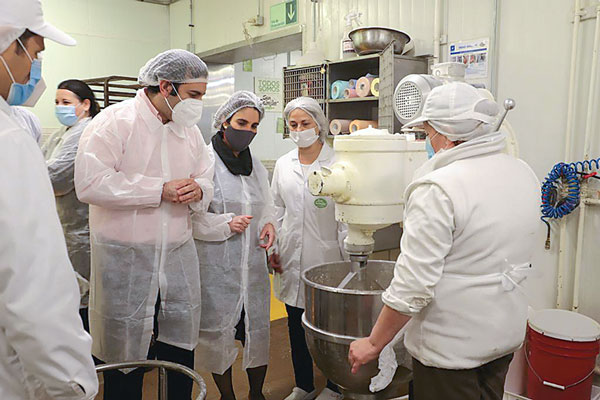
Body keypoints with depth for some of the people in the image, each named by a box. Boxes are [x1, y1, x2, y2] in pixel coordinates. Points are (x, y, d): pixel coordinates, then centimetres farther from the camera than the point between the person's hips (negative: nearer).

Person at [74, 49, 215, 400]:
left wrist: (198, 191, -9)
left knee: (181, 358, 15)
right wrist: (160, 190, -19)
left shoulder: (190, 130, 11)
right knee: (126, 360, 9)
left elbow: (206, 180, 15)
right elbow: (90, 184, -19)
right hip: (125, 261, -5)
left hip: (179, 256, 5)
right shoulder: (115, 121, -8)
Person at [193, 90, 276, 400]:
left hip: (253, 264, 5)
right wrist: (226, 224, -19)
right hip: (216, 267, -5)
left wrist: (269, 223, 1)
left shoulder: (256, 165, 11)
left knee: (257, 329, 12)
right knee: (218, 332, 9)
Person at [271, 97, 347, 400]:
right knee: (296, 325, 15)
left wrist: (350, 259, -8)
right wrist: (273, 249, 7)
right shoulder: (283, 165, 7)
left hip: (326, 257, -4)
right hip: (291, 259, 5)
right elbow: (277, 210, 13)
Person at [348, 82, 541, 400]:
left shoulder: (437, 189, -26)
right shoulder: (524, 174, -1)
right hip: (508, 333, 8)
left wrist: (374, 343, -15)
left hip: (451, 344, -8)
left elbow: (413, 285, -26)